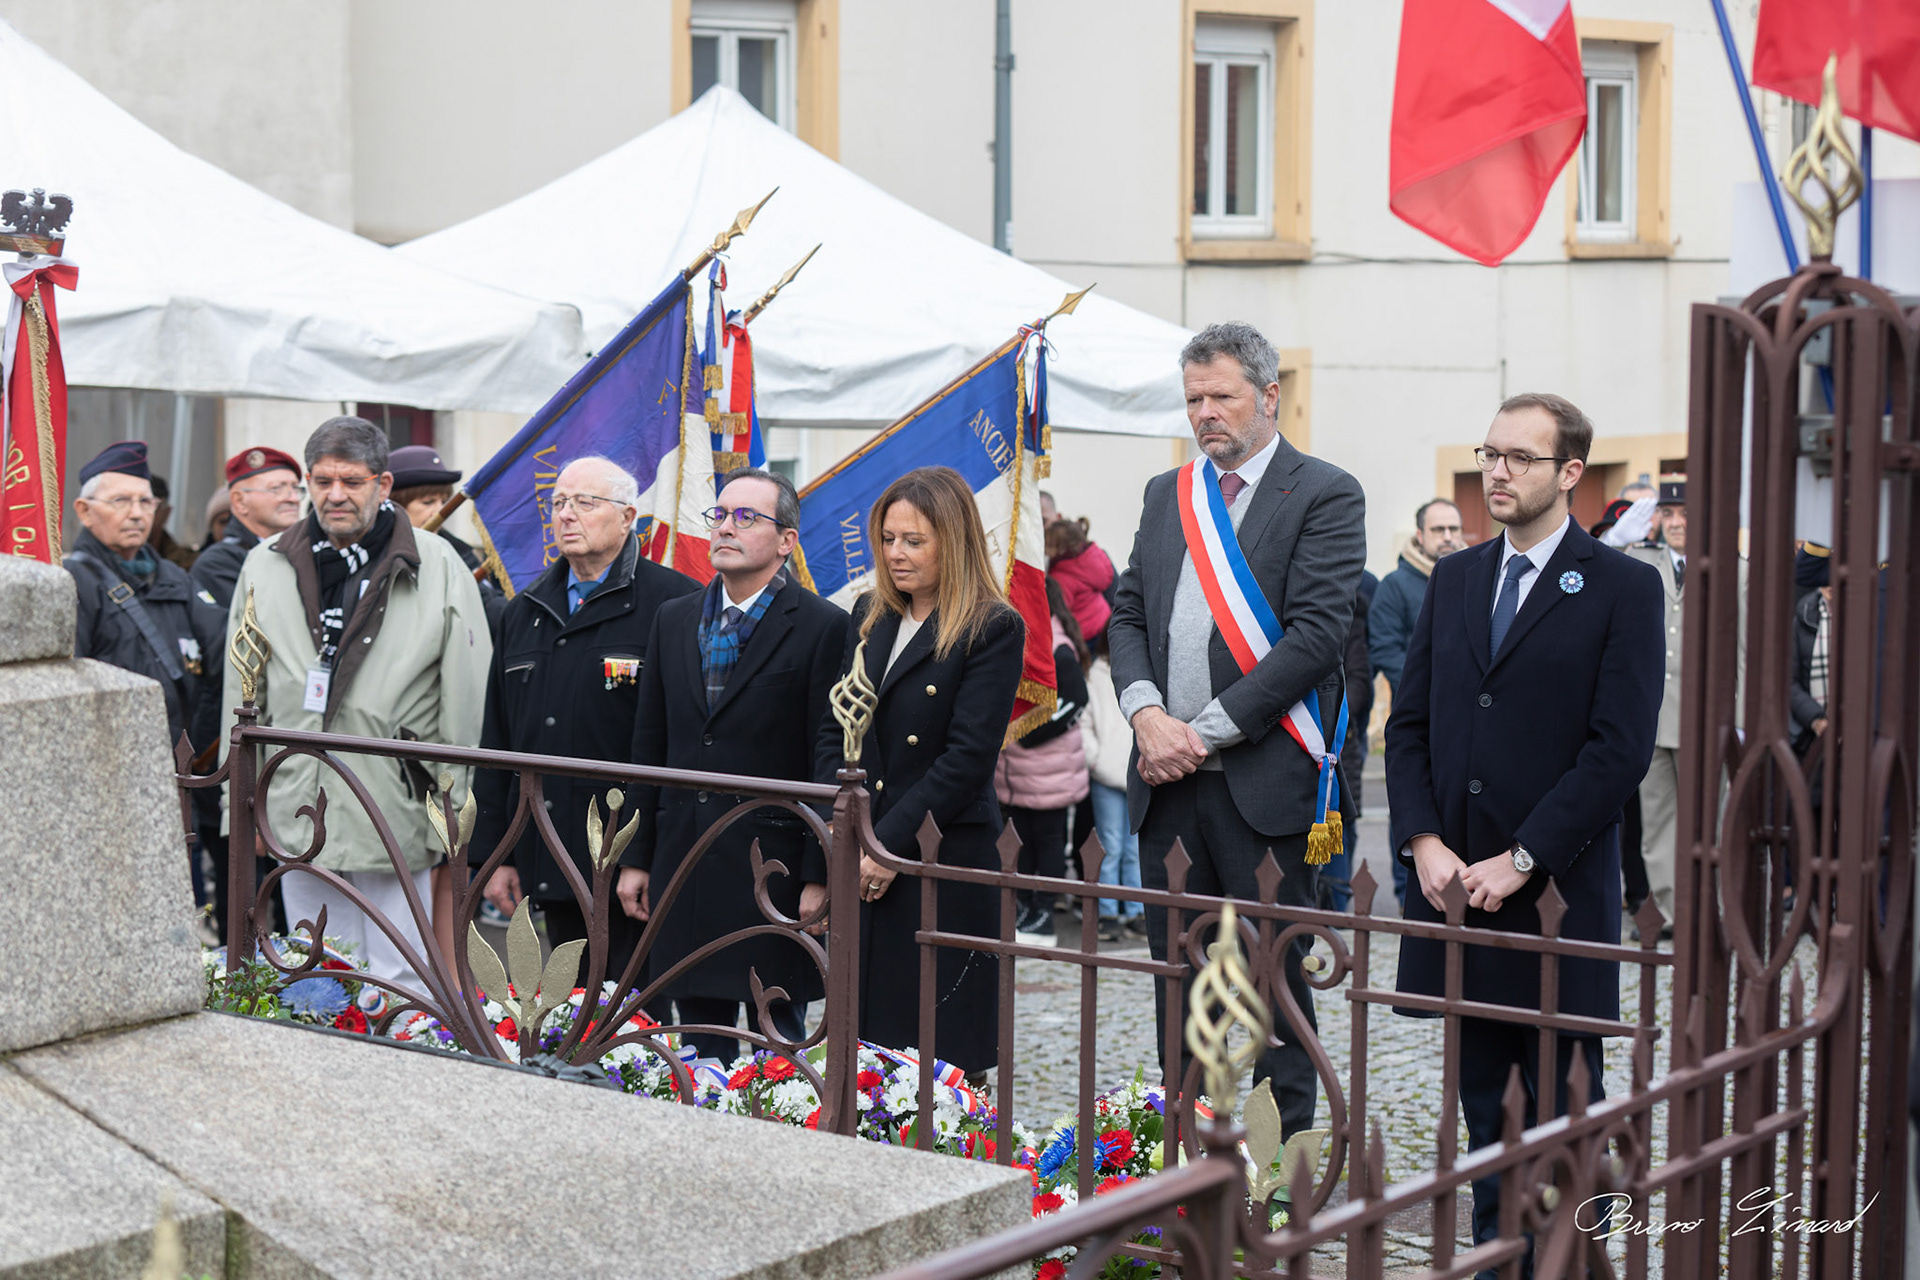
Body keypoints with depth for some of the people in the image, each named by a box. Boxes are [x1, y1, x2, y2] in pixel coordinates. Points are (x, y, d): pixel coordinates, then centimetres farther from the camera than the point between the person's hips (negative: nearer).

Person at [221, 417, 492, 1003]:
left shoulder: (438, 567, -1)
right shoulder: (265, 568, 9)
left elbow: (466, 701, 0)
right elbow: (241, 697, 14)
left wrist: (456, 812, -2)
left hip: (396, 813, -3)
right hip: (299, 813, 3)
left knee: (396, 994, -1)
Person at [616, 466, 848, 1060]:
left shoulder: (823, 627, -6)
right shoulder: (673, 619, 12)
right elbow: (650, 745, 14)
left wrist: (820, 876, -12)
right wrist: (636, 856, 11)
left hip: (772, 866, -5)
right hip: (683, 865, 5)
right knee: (699, 1043, 11)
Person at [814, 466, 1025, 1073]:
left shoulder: (993, 630, -6)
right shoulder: (870, 616, 14)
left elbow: (968, 756, -13)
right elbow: (834, 731, 13)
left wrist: (887, 844, -14)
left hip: (944, 864, -6)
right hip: (858, 867, 6)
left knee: (938, 1052, -3)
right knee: (859, 1044, 6)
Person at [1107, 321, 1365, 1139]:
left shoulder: (1324, 495, -4)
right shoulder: (1166, 495, 16)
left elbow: (1317, 634, -13)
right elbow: (1128, 616, 13)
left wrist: (1206, 731, -14)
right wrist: (1147, 713, -7)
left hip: (1263, 777, -6)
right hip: (1167, 778, 6)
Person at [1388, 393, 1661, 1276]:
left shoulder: (1623, 589, -4)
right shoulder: (1453, 580, 13)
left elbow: (1620, 749, -11)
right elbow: (1409, 725, 11)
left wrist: (1520, 861, -15)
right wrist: (1424, 842, -4)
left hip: (1556, 894, -5)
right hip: (1454, 886, 5)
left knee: (1563, 1105, 2)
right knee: (1481, 1096, 10)